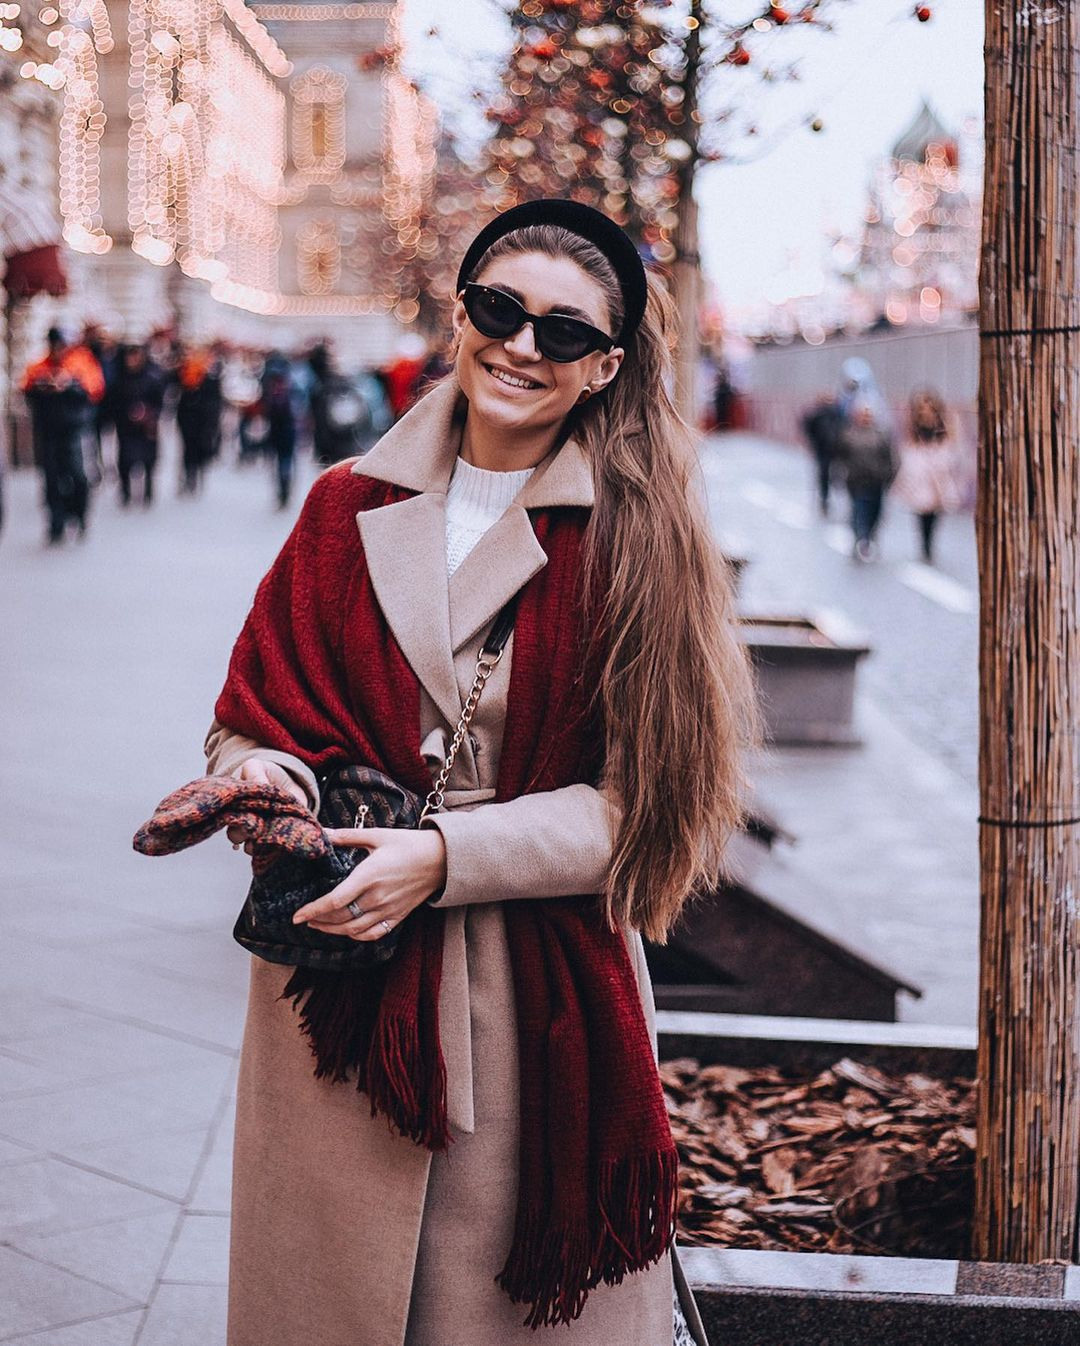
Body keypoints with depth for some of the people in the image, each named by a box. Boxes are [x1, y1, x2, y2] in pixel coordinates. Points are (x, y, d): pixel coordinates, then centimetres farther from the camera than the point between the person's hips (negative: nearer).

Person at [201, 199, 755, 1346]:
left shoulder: (631, 539, -4)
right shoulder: (351, 509, 5)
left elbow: (640, 800, -7)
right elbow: (254, 709, 9)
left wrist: (448, 855, -18)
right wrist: (258, 780, -14)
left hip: (548, 998, -2)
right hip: (341, 990, 2)